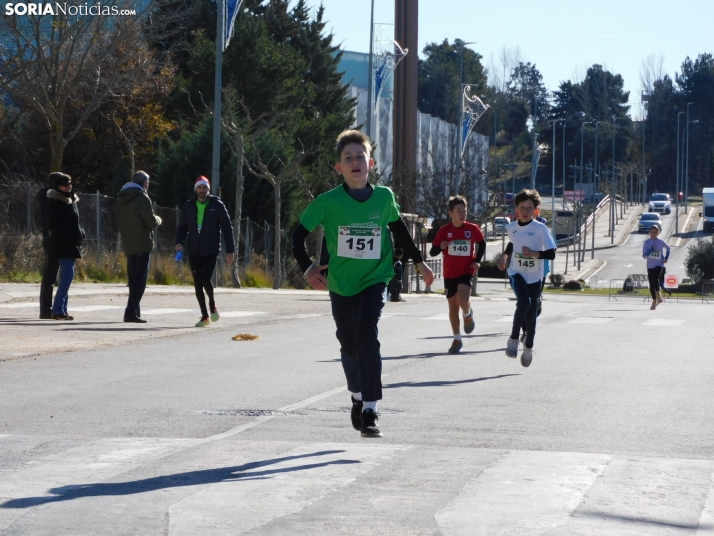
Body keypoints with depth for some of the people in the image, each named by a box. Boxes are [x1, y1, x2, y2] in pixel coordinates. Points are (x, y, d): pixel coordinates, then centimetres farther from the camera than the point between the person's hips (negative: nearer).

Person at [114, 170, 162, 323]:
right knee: (140, 278, -7)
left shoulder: (120, 199, 12)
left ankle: (134, 311, 15)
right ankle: (132, 312, -15)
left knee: (133, 278, 14)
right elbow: (152, 222, -13)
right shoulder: (142, 198, -12)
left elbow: (117, 221, 18)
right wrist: (158, 219, 7)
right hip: (142, 244, -8)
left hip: (128, 245, 8)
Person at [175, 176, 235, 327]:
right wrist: (179, 242, -7)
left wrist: (230, 251, -5)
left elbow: (227, 228, 0)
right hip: (194, 251, 3)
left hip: (211, 250, -3)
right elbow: (182, 227, 12)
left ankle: (212, 305, 13)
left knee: (206, 280, -15)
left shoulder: (217, 205, -1)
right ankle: (205, 316, 15)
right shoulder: (189, 206, 7)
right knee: (198, 284, 4)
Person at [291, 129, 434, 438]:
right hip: (341, 285, 1)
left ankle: (370, 410, -21)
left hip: (374, 280, -1)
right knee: (349, 344, 14)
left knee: (367, 335, -21)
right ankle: (358, 398, 41)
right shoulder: (328, 201, -11)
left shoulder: (384, 197, -6)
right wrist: (307, 268, -17)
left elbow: (399, 230, 13)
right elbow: (299, 234, -4)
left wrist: (418, 262, 19)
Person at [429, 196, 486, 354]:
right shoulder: (444, 231, -7)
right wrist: (440, 247, -28)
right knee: (453, 307, 9)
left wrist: (477, 260, 2)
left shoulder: (472, 229, -4)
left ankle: (468, 315, 11)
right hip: (450, 274, 1)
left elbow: (482, 243, 15)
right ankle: (457, 340, 22)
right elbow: (432, 252, -6)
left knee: (463, 299, -25)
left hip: (466, 272, -1)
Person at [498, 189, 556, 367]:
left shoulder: (540, 229, -12)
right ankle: (513, 339, -13)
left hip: (535, 277, -1)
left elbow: (551, 254, -16)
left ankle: (528, 347, 28)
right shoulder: (511, 227, 0)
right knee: (524, 301, -27)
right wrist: (505, 256, 14)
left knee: (531, 314, 6)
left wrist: (534, 253, -29)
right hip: (516, 273, 1)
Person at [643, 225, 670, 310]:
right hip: (650, 266, 2)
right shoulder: (647, 243, -4)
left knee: (655, 279, -27)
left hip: (659, 265, -2)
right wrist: (651, 250, -21)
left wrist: (666, 258, 6)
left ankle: (658, 294, -4)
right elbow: (644, 256, -8)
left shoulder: (661, 242, -4)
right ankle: (654, 301, 18)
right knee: (651, 285, 3)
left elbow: (668, 248, 17)